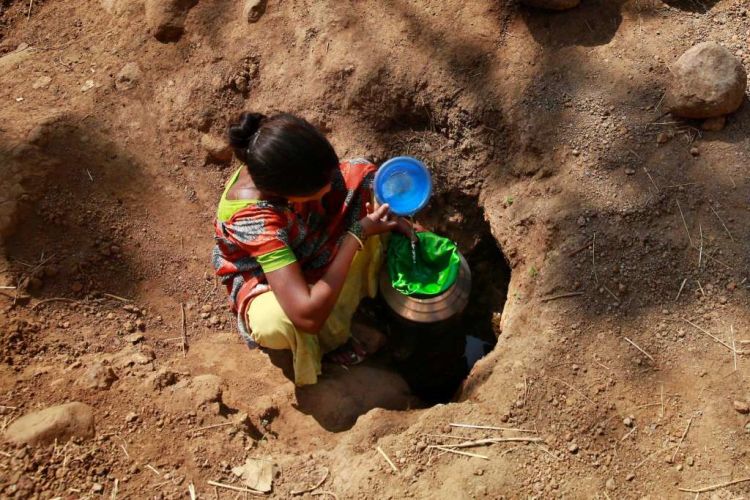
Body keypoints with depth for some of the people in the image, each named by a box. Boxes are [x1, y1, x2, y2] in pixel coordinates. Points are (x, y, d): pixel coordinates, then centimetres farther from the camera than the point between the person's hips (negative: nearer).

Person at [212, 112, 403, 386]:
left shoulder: (286, 165, -28)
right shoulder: (251, 217, -44)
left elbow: (359, 176, -4)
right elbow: (307, 316, -48)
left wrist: (389, 213, -22)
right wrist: (357, 235, -40)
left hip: (305, 245, 6)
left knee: (361, 173, -10)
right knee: (276, 323, -40)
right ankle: (332, 337, -1)